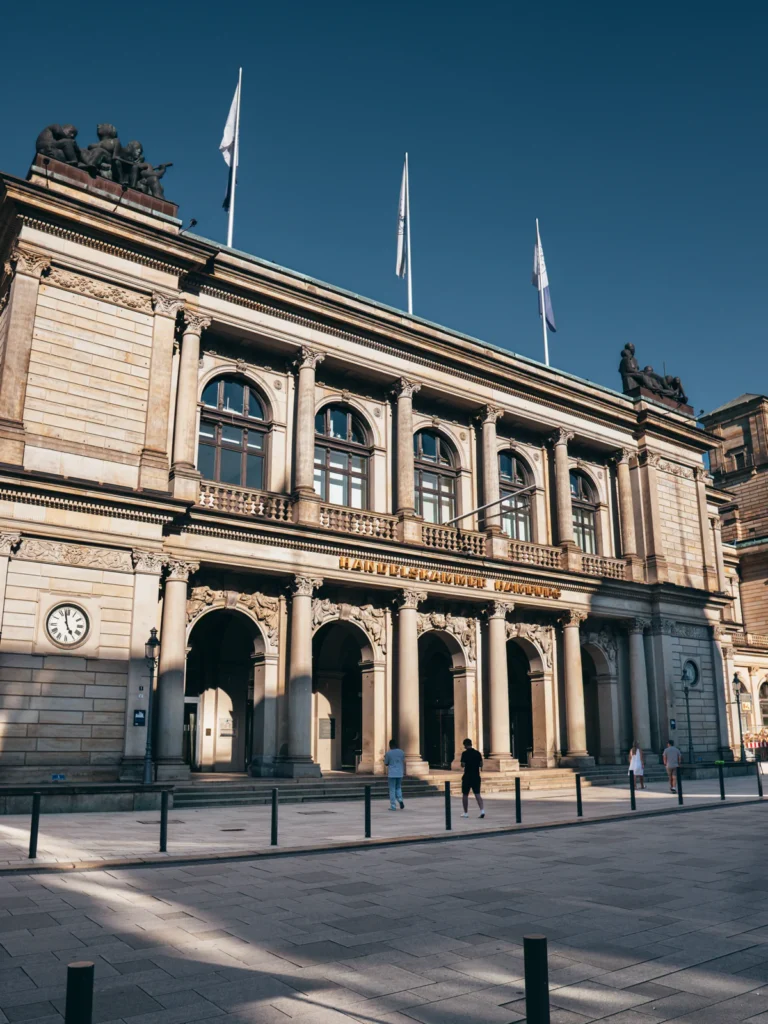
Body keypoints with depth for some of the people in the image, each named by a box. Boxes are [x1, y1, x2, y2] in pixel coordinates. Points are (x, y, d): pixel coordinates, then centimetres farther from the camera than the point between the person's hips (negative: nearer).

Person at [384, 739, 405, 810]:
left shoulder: (388, 753, -7)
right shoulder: (401, 752, 3)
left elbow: (386, 763, 2)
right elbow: (404, 762, 10)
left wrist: (385, 758, 18)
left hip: (391, 774, -3)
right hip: (400, 773, 3)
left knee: (392, 790, 3)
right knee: (398, 788, 20)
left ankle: (393, 806, 3)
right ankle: (400, 800, -3)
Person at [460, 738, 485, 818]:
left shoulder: (465, 753, -11)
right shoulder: (478, 753, 3)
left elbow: (463, 765, -15)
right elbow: (481, 764, 6)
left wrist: (463, 764, 7)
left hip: (467, 776, -4)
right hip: (476, 776, 4)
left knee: (465, 795, 9)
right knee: (477, 794, 4)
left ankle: (466, 813, 14)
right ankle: (482, 810, -14)